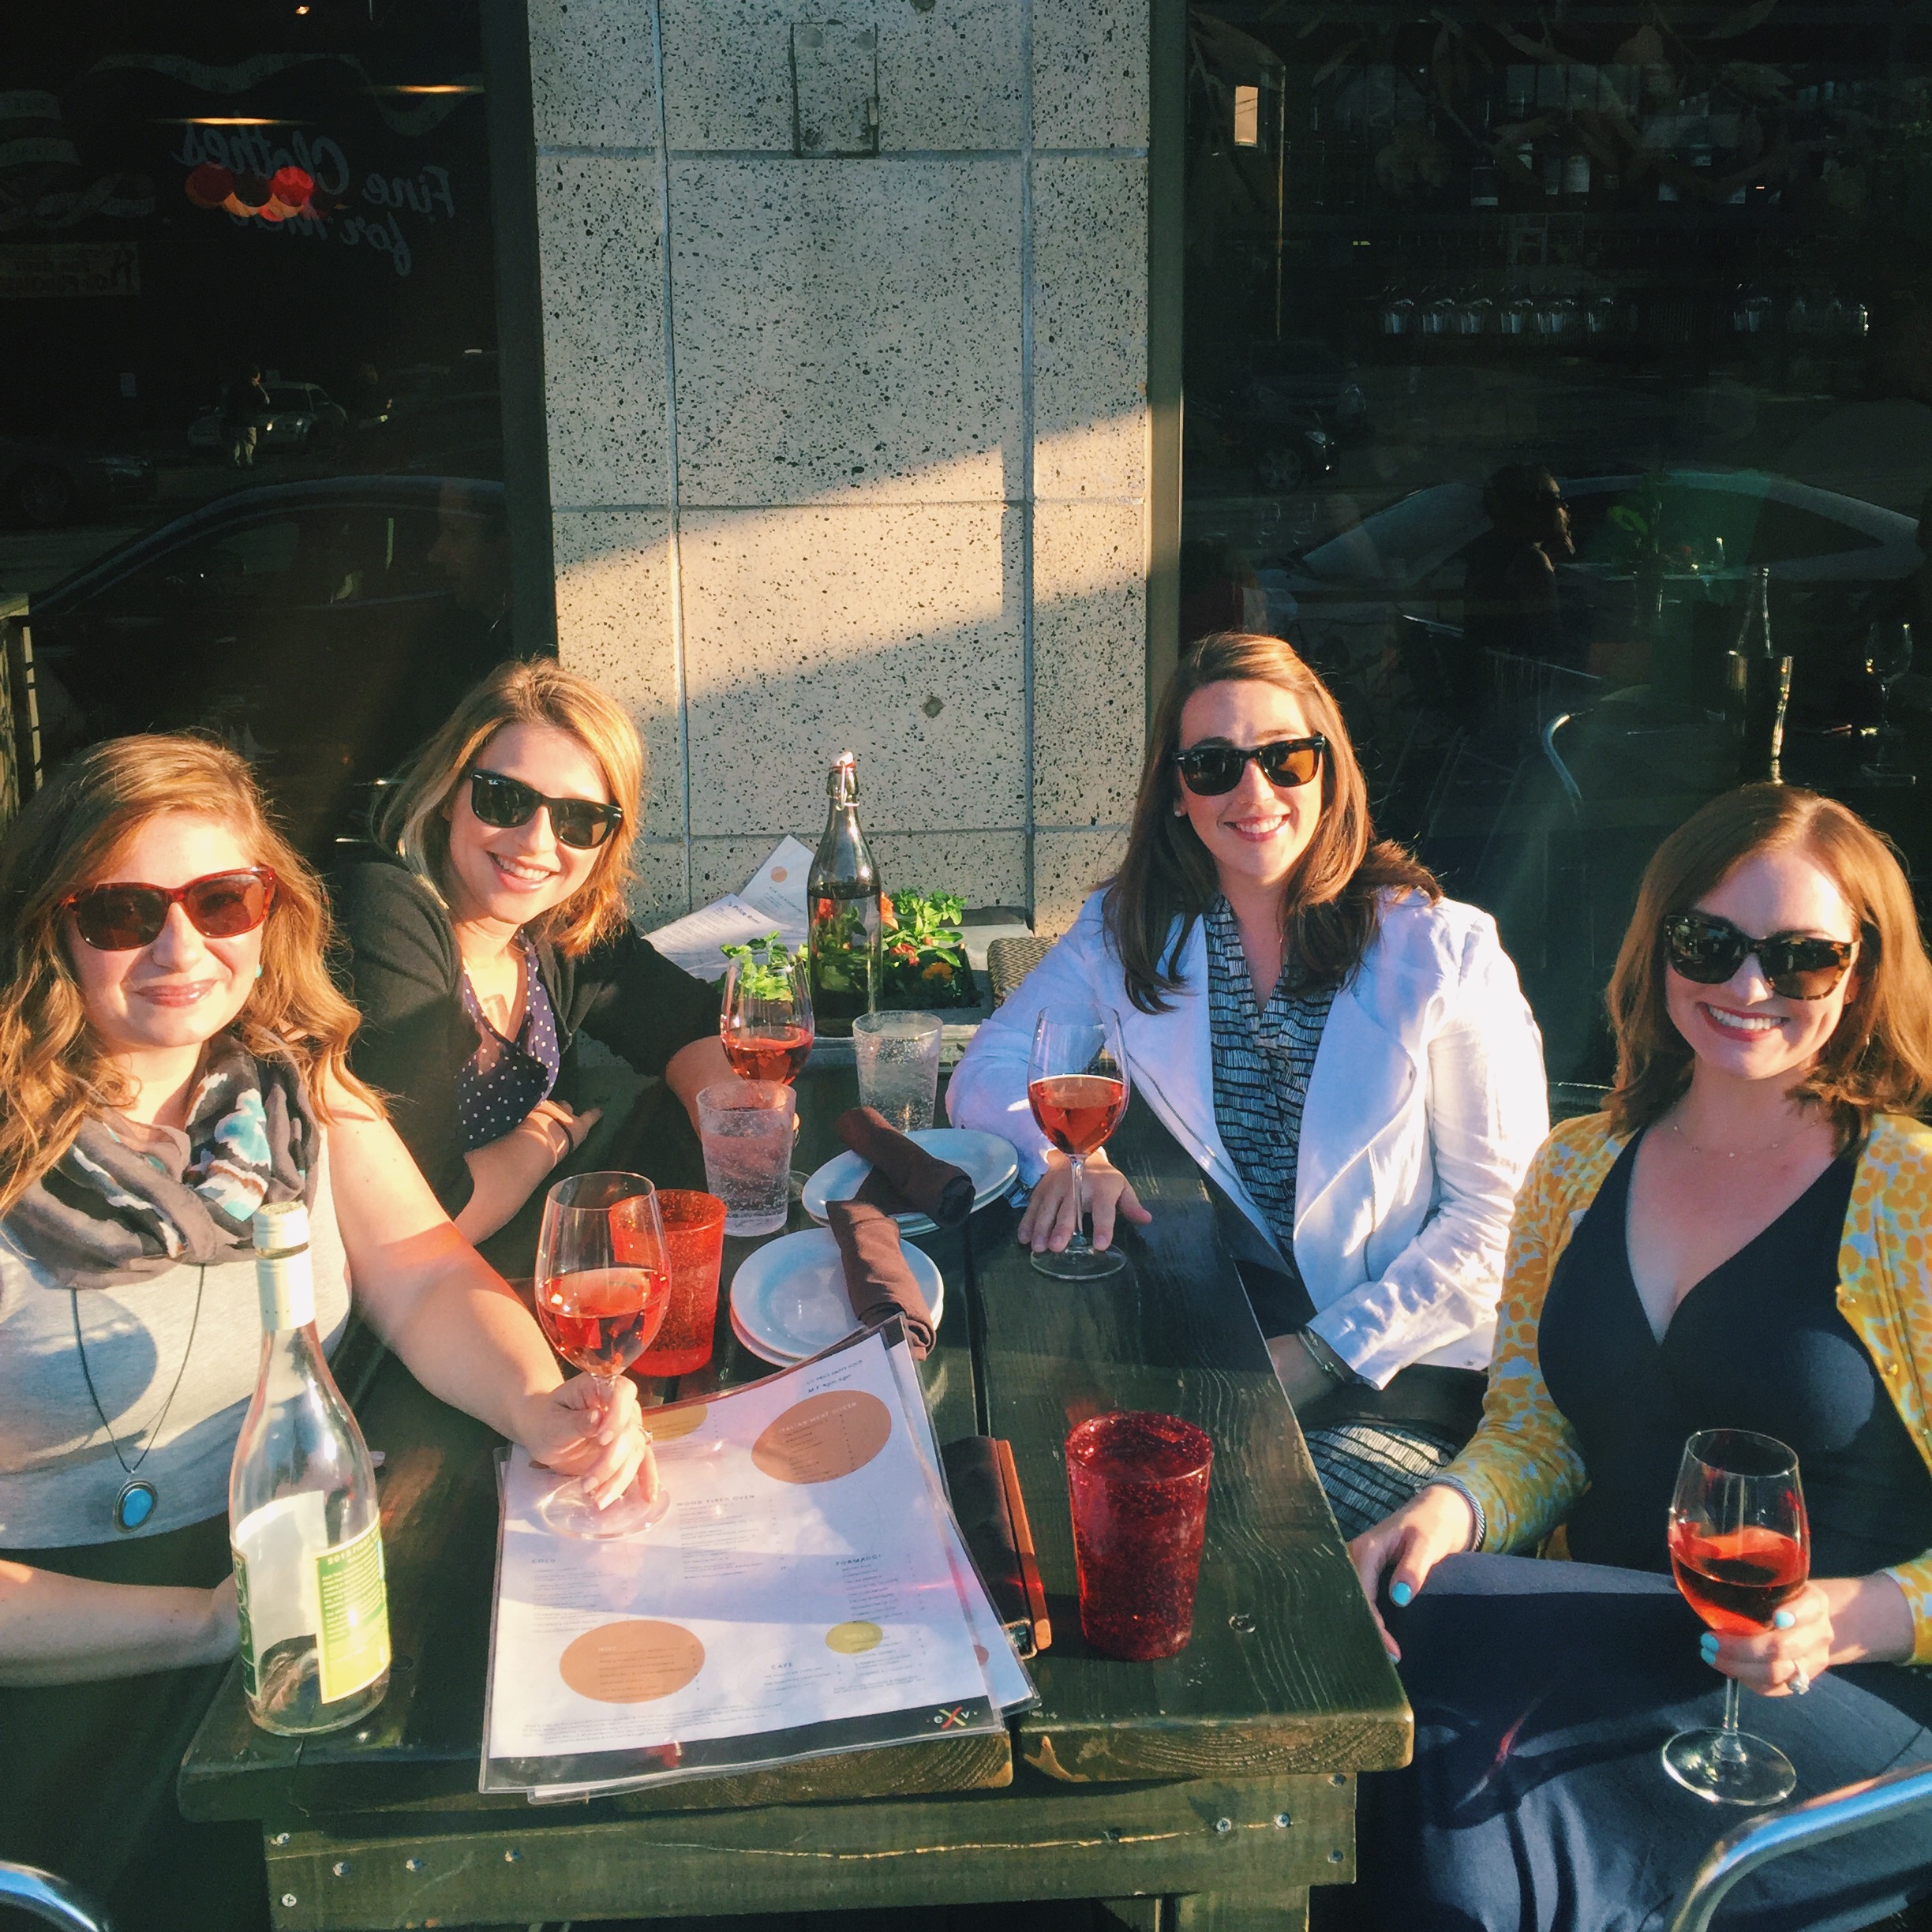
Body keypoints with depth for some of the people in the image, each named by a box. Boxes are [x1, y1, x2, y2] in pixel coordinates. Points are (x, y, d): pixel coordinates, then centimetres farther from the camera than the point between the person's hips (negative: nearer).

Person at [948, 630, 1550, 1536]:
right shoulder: (1128, 929, 4)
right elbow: (988, 1071, 5)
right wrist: (1065, 1151, -18)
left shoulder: (1442, 950, -7)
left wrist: (1324, 1353, -14)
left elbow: (1502, 1214, -7)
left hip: (1403, 1361, -3)